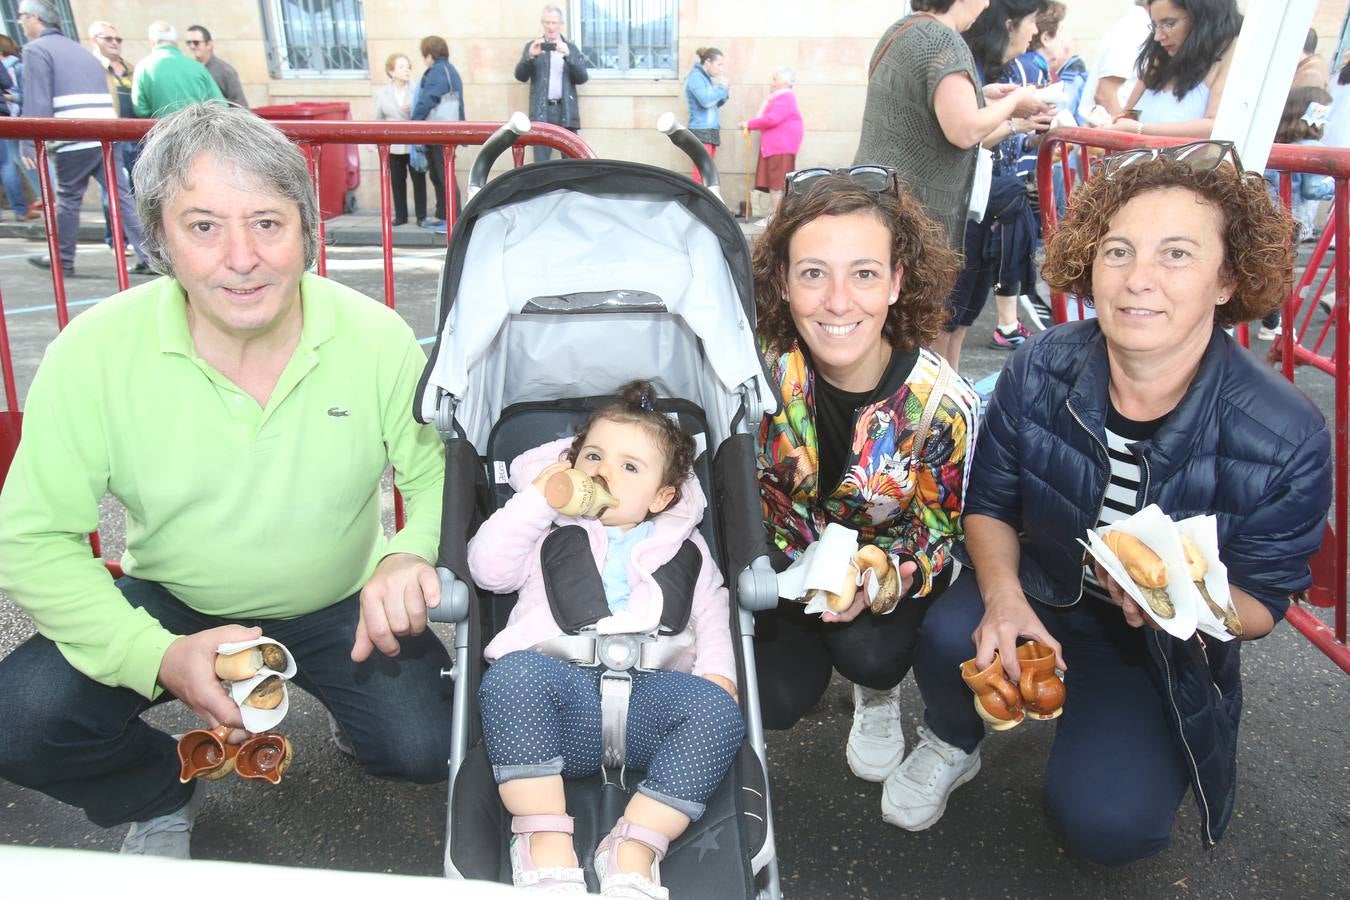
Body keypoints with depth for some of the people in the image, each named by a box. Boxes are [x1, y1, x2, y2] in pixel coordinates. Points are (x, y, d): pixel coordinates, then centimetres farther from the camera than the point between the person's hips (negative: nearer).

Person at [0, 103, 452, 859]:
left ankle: (348, 709, 20)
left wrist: (412, 556, -31)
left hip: (341, 605, 0)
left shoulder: (379, 339, -17)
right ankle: (164, 797, 14)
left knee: (429, 746, -20)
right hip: (171, 605, 1)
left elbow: (441, 474, -8)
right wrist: (158, 656, -28)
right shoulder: (95, 352, -18)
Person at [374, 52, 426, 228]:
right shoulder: (381, 94, 7)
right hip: (393, 146, 2)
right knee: (397, 181, 7)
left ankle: (421, 216, 12)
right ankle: (400, 216, 17)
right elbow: (379, 120, 8)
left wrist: (412, 112, -15)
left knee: (419, 180, 3)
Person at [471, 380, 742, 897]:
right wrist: (537, 500, 3)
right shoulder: (551, 532, 22)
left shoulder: (685, 549, 25)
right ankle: (546, 844, -27)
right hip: (561, 686, -1)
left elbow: (712, 612, 19)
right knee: (512, 673, -33)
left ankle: (634, 852, -24)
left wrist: (716, 669, 0)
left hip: (649, 688, 1)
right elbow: (488, 568, 7)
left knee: (716, 708, -28)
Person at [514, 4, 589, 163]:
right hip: (541, 112, -1)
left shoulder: (571, 47, 13)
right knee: (540, 164, -6)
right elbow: (520, 76, 3)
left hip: (566, 111, 1)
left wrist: (567, 55, -13)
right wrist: (530, 56, -15)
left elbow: (582, 78, 2)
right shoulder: (532, 45, 11)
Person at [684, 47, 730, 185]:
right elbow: (706, 101, -21)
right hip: (701, 130, -9)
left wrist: (725, 93, 5)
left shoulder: (708, 78, 16)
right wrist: (722, 88, -7)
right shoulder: (695, 76, -9)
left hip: (712, 130, 9)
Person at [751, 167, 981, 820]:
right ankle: (810, 641, 24)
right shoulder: (761, 362, -25)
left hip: (891, 555, -1)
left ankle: (878, 693, 11)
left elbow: (937, 535, -14)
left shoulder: (943, 405, -27)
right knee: (777, 698, -12)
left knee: (867, 654, -28)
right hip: (785, 552, 1)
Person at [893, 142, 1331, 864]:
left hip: (1167, 650, -1)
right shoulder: (1039, 371, -18)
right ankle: (951, 744, 7)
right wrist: (1003, 597, -24)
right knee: (949, 636, -30)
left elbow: (1263, 601, -11)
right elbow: (989, 502, -4)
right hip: (1037, 588, 2)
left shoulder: (1289, 438, -23)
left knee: (1104, 820, -19)